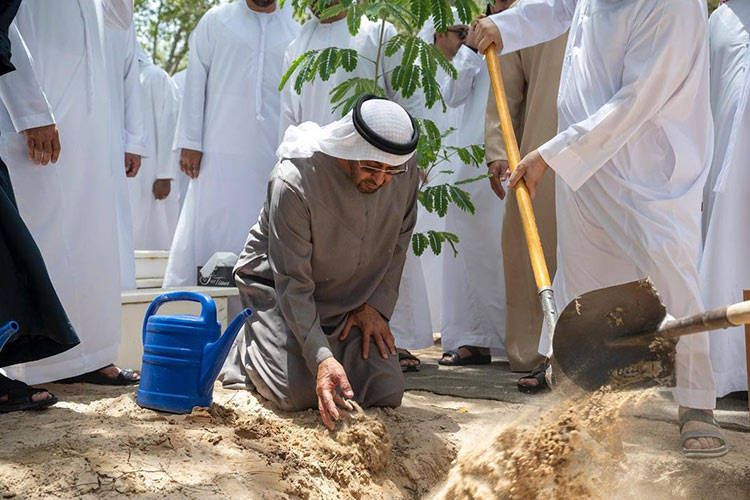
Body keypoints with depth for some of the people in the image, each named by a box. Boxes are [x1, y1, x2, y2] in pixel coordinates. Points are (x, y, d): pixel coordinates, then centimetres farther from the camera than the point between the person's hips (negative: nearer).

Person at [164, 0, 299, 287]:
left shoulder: (296, 27, 9)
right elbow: (195, 84, 5)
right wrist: (190, 142, -1)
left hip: (274, 153, 1)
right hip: (220, 151, -1)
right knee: (206, 230, -3)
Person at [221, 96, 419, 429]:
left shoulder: (405, 170, -15)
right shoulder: (294, 181, -32)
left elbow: (398, 242, 3)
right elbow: (292, 282, -29)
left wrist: (376, 306, -7)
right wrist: (321, 358, -37)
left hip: (352, 297, 5)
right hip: (278, 287, -5)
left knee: (386, 394, -7)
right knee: (301, 392, -22)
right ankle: (246, 349, 11)